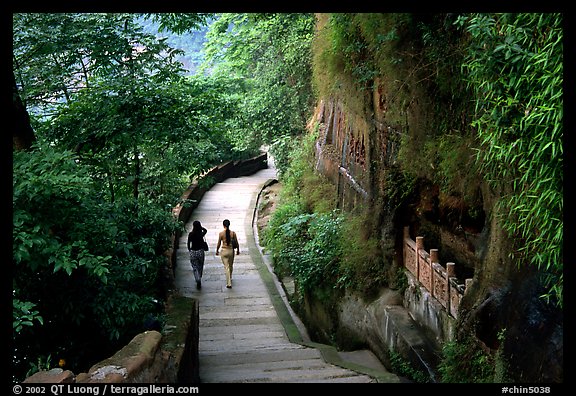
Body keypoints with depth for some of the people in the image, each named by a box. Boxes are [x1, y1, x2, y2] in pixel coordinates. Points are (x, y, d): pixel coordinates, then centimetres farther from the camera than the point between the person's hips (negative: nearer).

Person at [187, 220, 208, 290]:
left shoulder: (191, 234, -10)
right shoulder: (201, 234, -6)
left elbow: (188, 243, -3)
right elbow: (205, 230, 17)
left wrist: (189, 249, 14)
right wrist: (200, 227, 3)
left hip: (193, 252, -1)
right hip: (200, 252, 1)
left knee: (195, 268, 4)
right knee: (200, 267, 19)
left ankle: (198, 280, -13)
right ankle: (199, 280, 32)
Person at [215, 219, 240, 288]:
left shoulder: (221, 233, -12)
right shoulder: (233, 233, -7)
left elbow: (219, 244, -5)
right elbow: (236, 243, -1)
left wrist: (217, 251, 12)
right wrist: (238, 250, 16)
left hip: (224, 251, -2)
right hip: (231, 250, 2)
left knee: (226, 267, 2)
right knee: (231, 266, 24)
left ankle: (229, 283, -4)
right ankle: (230, 278, 45)